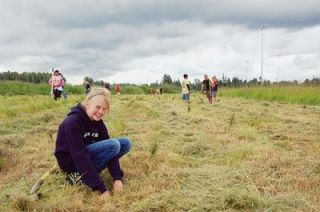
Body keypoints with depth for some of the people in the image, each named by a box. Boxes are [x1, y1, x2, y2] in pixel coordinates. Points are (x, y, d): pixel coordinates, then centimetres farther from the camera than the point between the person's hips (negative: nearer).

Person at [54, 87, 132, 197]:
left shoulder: (98, 122, -3)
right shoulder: (72, 122, -25)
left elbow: (109, 150, -7)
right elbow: (80, 157, -30)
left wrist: (117, 177, -22)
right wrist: (101, 188, -33)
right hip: (72, 162, -7)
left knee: (126, 143, -3)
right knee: (113, 145, -25)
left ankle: (92, 170, -5)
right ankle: (79, 175, -16)